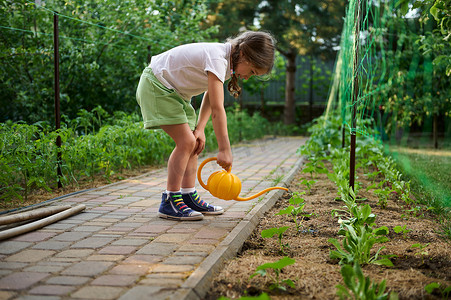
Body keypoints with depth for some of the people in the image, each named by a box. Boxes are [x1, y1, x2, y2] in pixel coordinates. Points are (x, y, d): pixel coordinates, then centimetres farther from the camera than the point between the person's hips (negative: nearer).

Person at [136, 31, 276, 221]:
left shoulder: (226, 59, 0)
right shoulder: (217, 59, -29)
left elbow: (210, 98, 4)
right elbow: (217, 109, -32)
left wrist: (199, 129, -6)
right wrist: (224, 150, -30)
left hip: (174, 91, 10)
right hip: (156, 85, -10)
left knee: (194, 143, 5)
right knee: (186, 141, -16)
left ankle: (189, 197, 10)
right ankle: (169, 202, -11)